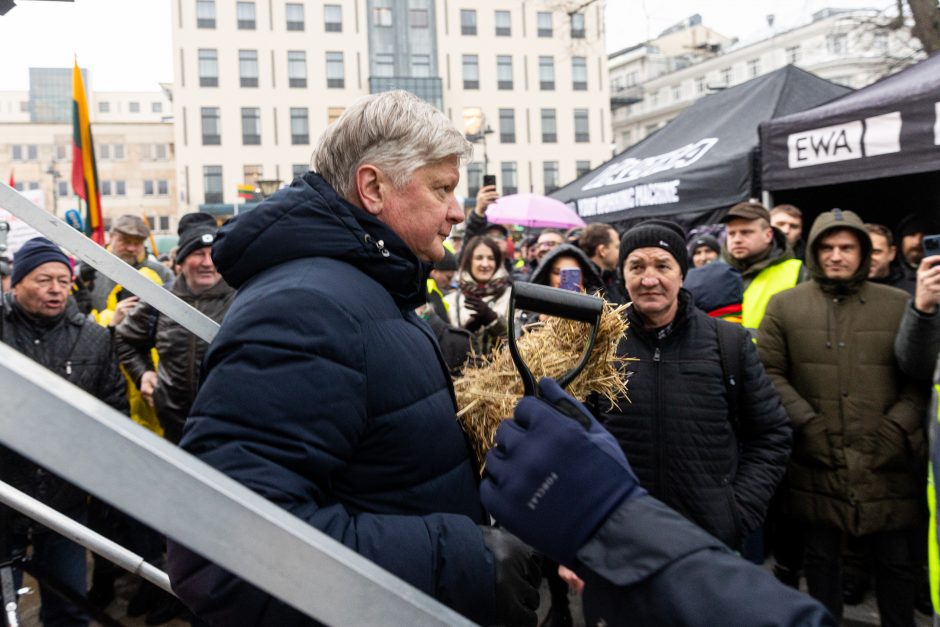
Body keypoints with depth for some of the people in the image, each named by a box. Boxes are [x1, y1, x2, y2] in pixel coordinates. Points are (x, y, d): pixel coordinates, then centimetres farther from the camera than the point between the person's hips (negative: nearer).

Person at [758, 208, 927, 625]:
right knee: (821, 558, 15)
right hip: (816, 462, 0)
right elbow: (768, 372, 0)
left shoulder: (901, 305, 5)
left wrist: (896, 428, -8)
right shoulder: (784, 305, 3)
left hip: (886, 465, 1)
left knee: (894, 561, 14)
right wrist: (806, 423, -9)